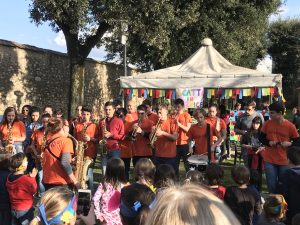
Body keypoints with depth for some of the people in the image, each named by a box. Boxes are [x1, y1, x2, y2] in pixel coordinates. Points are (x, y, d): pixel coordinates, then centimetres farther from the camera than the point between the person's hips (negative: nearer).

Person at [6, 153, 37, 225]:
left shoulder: (9, 177, -4)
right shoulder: (26, 179, -25)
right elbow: (33, 191, -12)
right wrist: (32, 178, -8)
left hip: (13, 209, 6)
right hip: (25, 210, -6)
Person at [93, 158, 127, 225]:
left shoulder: (103, 185, -13)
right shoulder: (124, 186, -12)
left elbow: (95, 199, -18)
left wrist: (98, 214, -8)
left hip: (106, 218, 0)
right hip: (119, 219, 0)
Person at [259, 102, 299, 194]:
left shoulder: (290, 126, -8)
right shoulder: (267, 123, -2)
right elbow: (261, 138, 10)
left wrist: (289, 144, -17)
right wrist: (268, 142, -9)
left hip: (284, 161, -1)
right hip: (269, 160, 1)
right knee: (272, 185, 5)